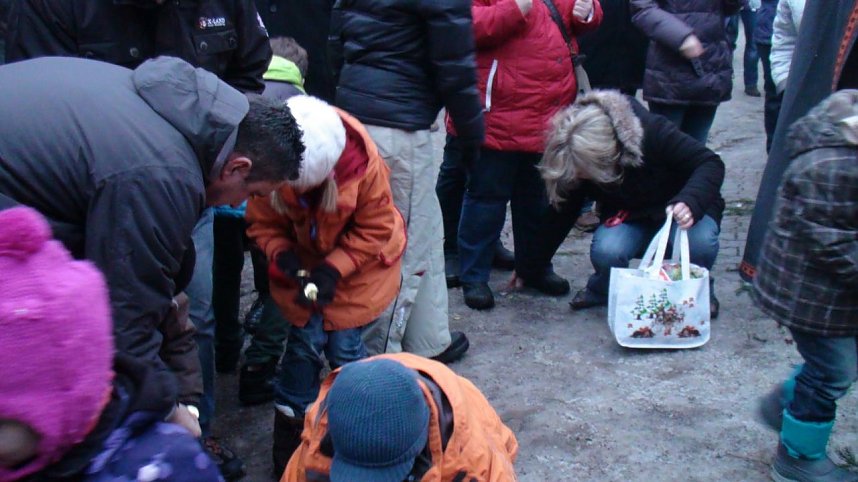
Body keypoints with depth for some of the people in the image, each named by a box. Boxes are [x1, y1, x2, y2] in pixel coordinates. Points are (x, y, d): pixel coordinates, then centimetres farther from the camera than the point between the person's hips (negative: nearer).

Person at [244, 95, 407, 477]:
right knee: (304, 342, -1)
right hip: (301, 262, 2)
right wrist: (284, 259, -28)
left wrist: (335, 269, -26)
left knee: (344, 346, -1)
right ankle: (291, 427, 21)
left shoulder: (364, 164, -31)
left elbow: (374, 230, -17)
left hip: (359, 264, -1)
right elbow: (263, 224, -9)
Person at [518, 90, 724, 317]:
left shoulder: (653, 133, -32)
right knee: (605, 251, -32)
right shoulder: (577, 163, -20)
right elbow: (561, 213, -9)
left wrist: (690, 202, -48)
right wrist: (529, 267, -6)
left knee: (700, 242, -36)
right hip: (627, 219, 2)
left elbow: (710, 163, -27)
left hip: (680, 214, -2)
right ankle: (603, 290, 5)